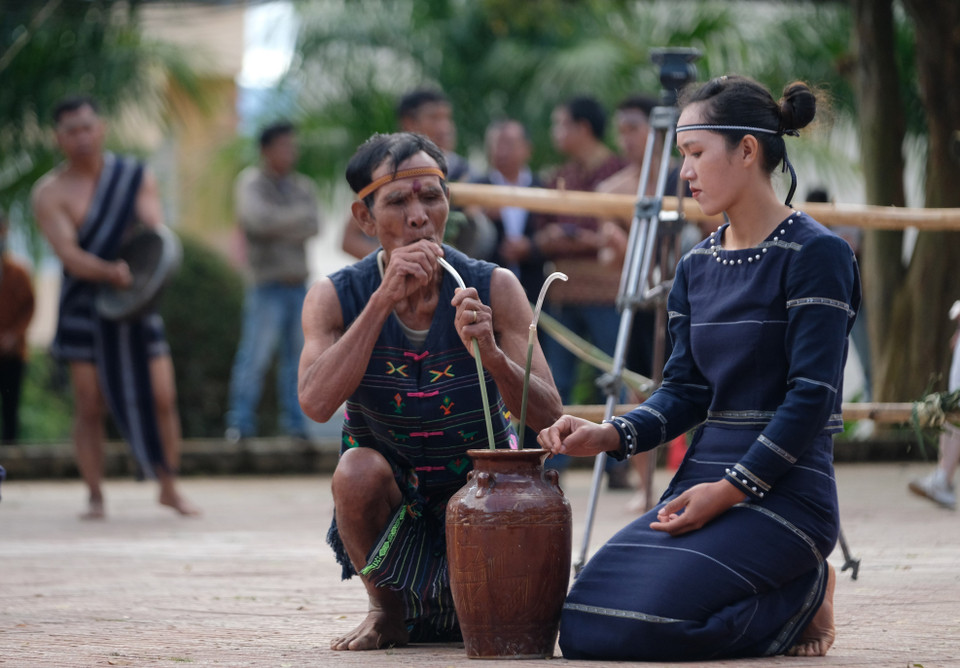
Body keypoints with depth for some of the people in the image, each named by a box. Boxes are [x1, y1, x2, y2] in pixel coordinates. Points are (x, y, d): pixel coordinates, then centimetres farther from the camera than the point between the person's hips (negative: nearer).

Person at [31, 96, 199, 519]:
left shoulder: (137, 178, 3)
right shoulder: (50, 193, -7)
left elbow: (155, 230, -8)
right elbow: (68, 254, -18)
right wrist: (110, 272, -37)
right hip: (84, 312, -2)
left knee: (161, 397, -2)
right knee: (89, 407, -3)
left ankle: (169, 488, 11)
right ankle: (95, 496, 6)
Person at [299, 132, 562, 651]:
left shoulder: (494, 288, -11)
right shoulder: (334, 297, -10)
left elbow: (547, 417, -17)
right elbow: (317, 403, -29)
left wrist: (491, 355, -37)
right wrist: (385, 300, -33)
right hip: (391, 498, -1)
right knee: (358, 470, -33)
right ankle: (386, 609, -5)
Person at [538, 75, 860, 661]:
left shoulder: (815, 254, -9)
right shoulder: (697, 267, 15)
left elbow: (811, 398, -15)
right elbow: (685, 390, 12)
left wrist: (731, 489, -19)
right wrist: (611, 435, -6)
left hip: (784, 488, -7)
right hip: (702, 482, 8)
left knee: (646, 625, -26)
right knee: (584, 626, -10)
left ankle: (806, 591, 1)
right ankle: (779, 592, 10)